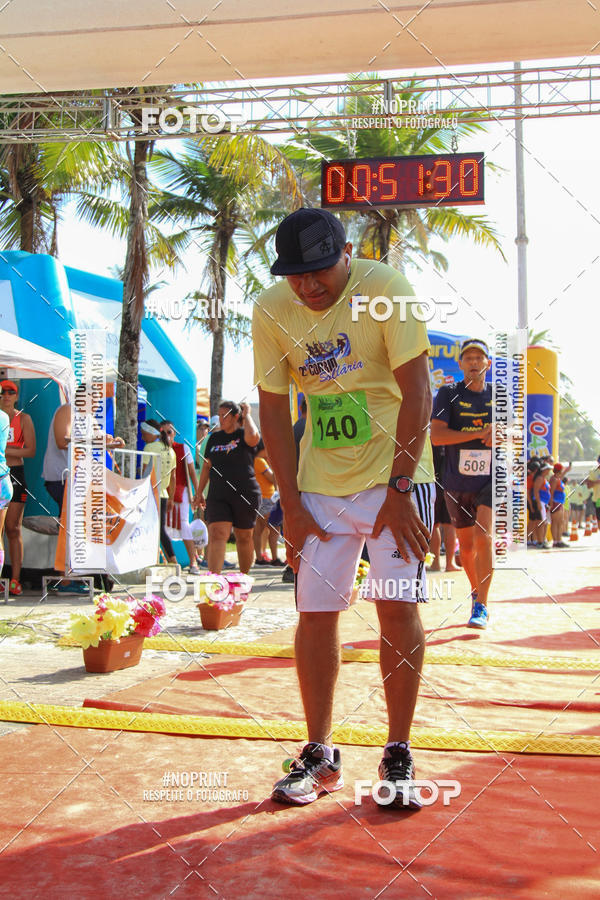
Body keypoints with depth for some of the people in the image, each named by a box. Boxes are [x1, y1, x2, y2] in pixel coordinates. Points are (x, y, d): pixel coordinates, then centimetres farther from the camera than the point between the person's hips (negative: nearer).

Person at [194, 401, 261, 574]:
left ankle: (244, 578, 25)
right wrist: (199, 492, 17)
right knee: (217, 534, -14)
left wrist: (247, 414, -9)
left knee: (244, 537, 9)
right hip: (218, 495, 3)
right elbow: (207, 466, 20)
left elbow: (252, 436, -25)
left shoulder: (244, 435, 1)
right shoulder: (214, 438, 15)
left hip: (245, 494, -3)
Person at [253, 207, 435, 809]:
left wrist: (398, 490, -18)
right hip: (319, 484, 3)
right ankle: (319, 755, 15)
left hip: (394, 473, -3)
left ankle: (397, 755, 6)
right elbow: (273, 409, 0)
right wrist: (290, 505, -4)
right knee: (314, 613, 0)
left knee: (397, 604, -9)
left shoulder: (385, 289, -14)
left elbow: (416, 391, -15)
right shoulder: (270, 310, -5)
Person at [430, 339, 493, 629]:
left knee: (483, 534, -19)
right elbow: (436, 435, -12)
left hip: (490, 478, 0)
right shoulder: (448, 393, 0)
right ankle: (476, 592, 36)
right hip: (457, 482, 1)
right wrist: (480, 434, -20)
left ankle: (481, 607, -16)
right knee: (466, 545, 11)